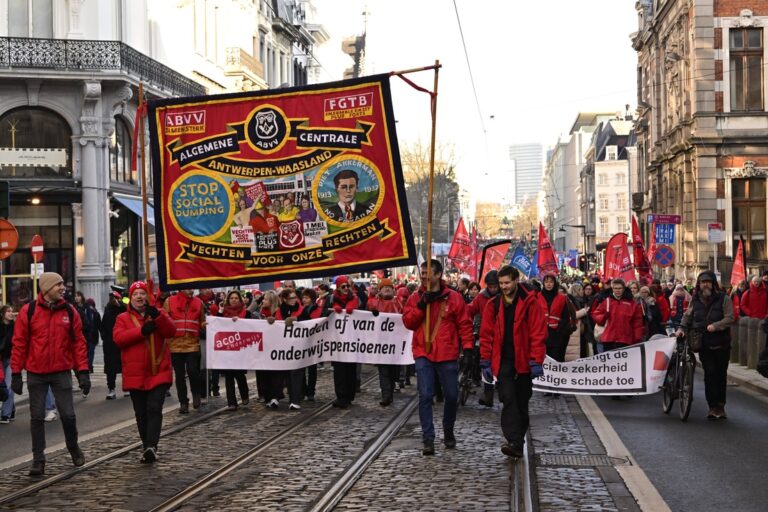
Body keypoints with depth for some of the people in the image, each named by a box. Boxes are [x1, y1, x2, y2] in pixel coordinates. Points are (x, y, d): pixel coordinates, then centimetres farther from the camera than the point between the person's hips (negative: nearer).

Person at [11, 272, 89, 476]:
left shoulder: (70, 312, 1)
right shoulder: (28, 311, -4)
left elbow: (78, 342, 3)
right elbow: (19, 343, 0)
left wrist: (83, 371, -3)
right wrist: (16, 373, -2)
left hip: (62, 373, 1)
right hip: (36, 374, -1)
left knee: (68, 415, 2)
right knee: (37, 417, 5)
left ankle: (73, 447, 28)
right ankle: (38, 459, 15)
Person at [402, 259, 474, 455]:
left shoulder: (454, 298, -1)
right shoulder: (415, 298, 6)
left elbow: (465, 325, 0)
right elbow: (408, 322, -1)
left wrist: (468, 349, -6)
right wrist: (421, 305, -14)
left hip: (447, 355, -1)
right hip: (423, 354, 1)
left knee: (451, 395, 8)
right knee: (425, 396, -7)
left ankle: (448, 431, 31)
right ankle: (428, 438, -4)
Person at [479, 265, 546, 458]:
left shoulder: (531, 303, -5)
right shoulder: (493, 305, 4)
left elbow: (538, 334, -8)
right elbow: (486, 335, 7)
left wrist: (536, 361, -12)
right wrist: (486, 362, 3)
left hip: (523, 361, -1)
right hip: (503, 361, 1)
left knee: (522, 402, 9)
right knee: (508, 399, -13)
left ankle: (517, 442, 21)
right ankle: (514, 442, -19)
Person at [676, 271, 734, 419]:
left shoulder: (723, 298, -3)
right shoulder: (695, 300, 9)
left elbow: (730, 318, -9)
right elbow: (687, 316, 21)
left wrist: (716, 326, -22)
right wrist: (682, 328, 5)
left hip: (721, 344, -1)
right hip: (704, 344, 1)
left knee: (721, 374, 5)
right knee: (710, 374, -7)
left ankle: (720, 406, 17)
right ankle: (713, 406, -4)